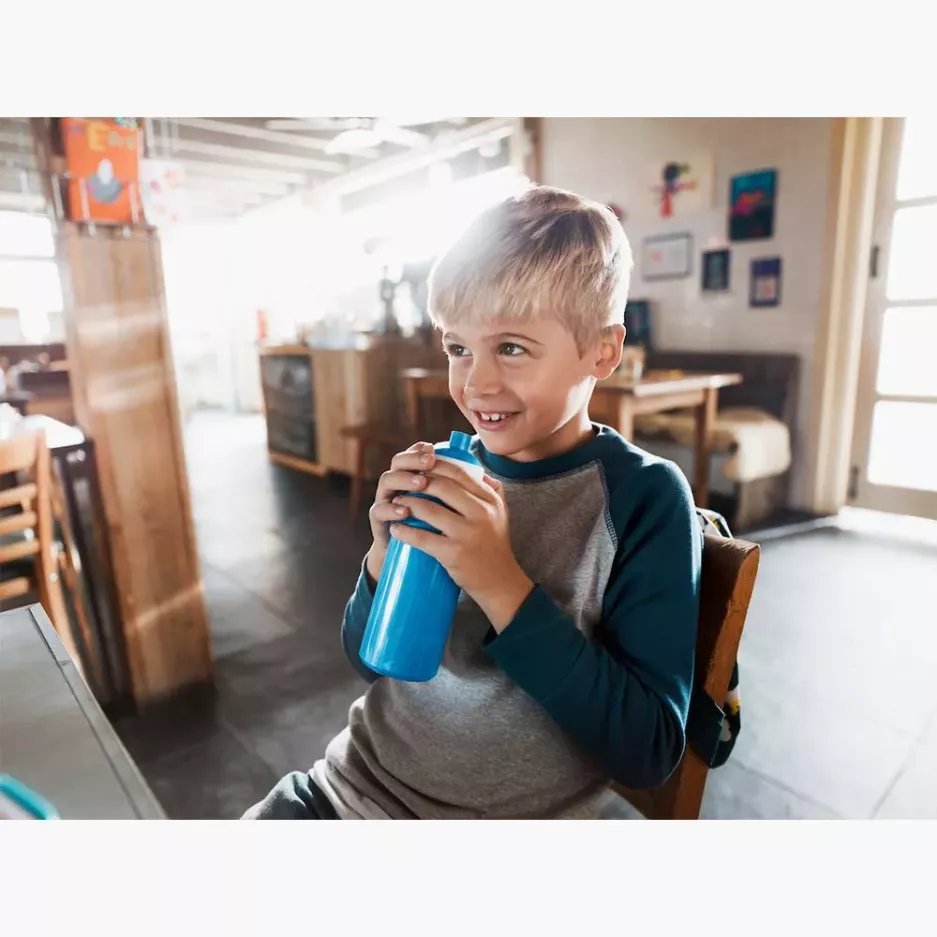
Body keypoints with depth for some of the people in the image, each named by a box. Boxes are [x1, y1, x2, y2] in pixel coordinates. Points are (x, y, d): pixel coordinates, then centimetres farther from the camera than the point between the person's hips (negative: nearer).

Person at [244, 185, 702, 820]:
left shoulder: (645, 495, -14)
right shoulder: (453, 469, -5)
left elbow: (649, 751, -18)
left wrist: (501, 585, -27)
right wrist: (387, 554, -16)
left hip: (508, 817, -2)